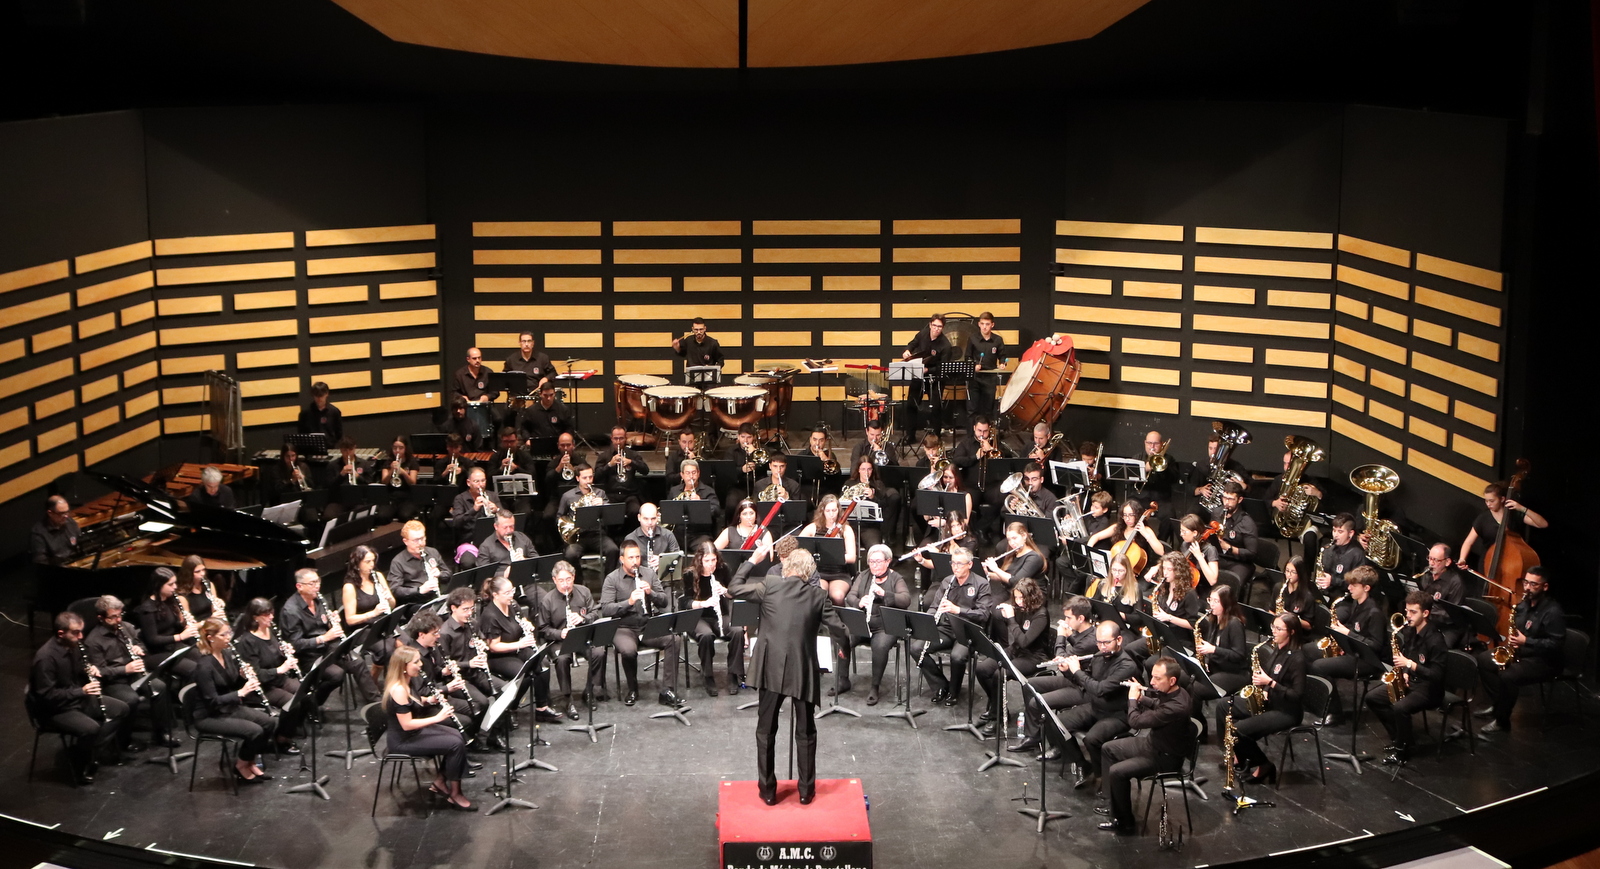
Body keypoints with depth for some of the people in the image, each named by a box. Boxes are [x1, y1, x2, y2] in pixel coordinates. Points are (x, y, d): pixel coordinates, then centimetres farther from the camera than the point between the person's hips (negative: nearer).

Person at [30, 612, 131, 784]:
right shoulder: (45, 658, -27)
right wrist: (81, 691, -31)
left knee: (121, 709, 4)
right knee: (91, 728, -31)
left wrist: (90, 670, -7)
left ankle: (87, 750, 3)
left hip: (80, 697, 9)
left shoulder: (74, 646, -2)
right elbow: (46, 695, -27)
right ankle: (80, 768, -5)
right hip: (55, 708, -9)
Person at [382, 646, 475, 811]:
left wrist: (428, 700, 0)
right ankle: (455, 793, -3)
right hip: (403, 741, -10)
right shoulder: (398, 690, -27)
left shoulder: (404, 683, 3)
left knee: (459, 736, 5)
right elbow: (406, 725, -28)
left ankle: (440, 782, 12)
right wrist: (437, 718, -24)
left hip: (415, 731, 10)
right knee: (456, 744, -17)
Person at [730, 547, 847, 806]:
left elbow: (733, 590, 4)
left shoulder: (769, 587, -5)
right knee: (805, 733, 15)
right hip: (804, 673, 1)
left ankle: (768, 790, 15)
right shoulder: (818, 596, -2)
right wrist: (843, 645, 20)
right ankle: (806, 790, 19)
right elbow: (839, 630, -2)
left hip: (771, 670, -1)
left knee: (766, 732, 12)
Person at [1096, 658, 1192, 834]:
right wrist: (1141, 697, 1)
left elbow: (1135, 722, -30)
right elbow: (1157, 706, 19)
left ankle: (1124, 822, -4)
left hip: (1165, 757, -10)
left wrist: (1133, 698, -13)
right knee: (1108, 749, 16)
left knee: (1117, 772, -23)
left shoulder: (1176, 707, -36)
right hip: (1153, 741, 10)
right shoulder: (1169, 693, -7)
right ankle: (1114, 804, 26)